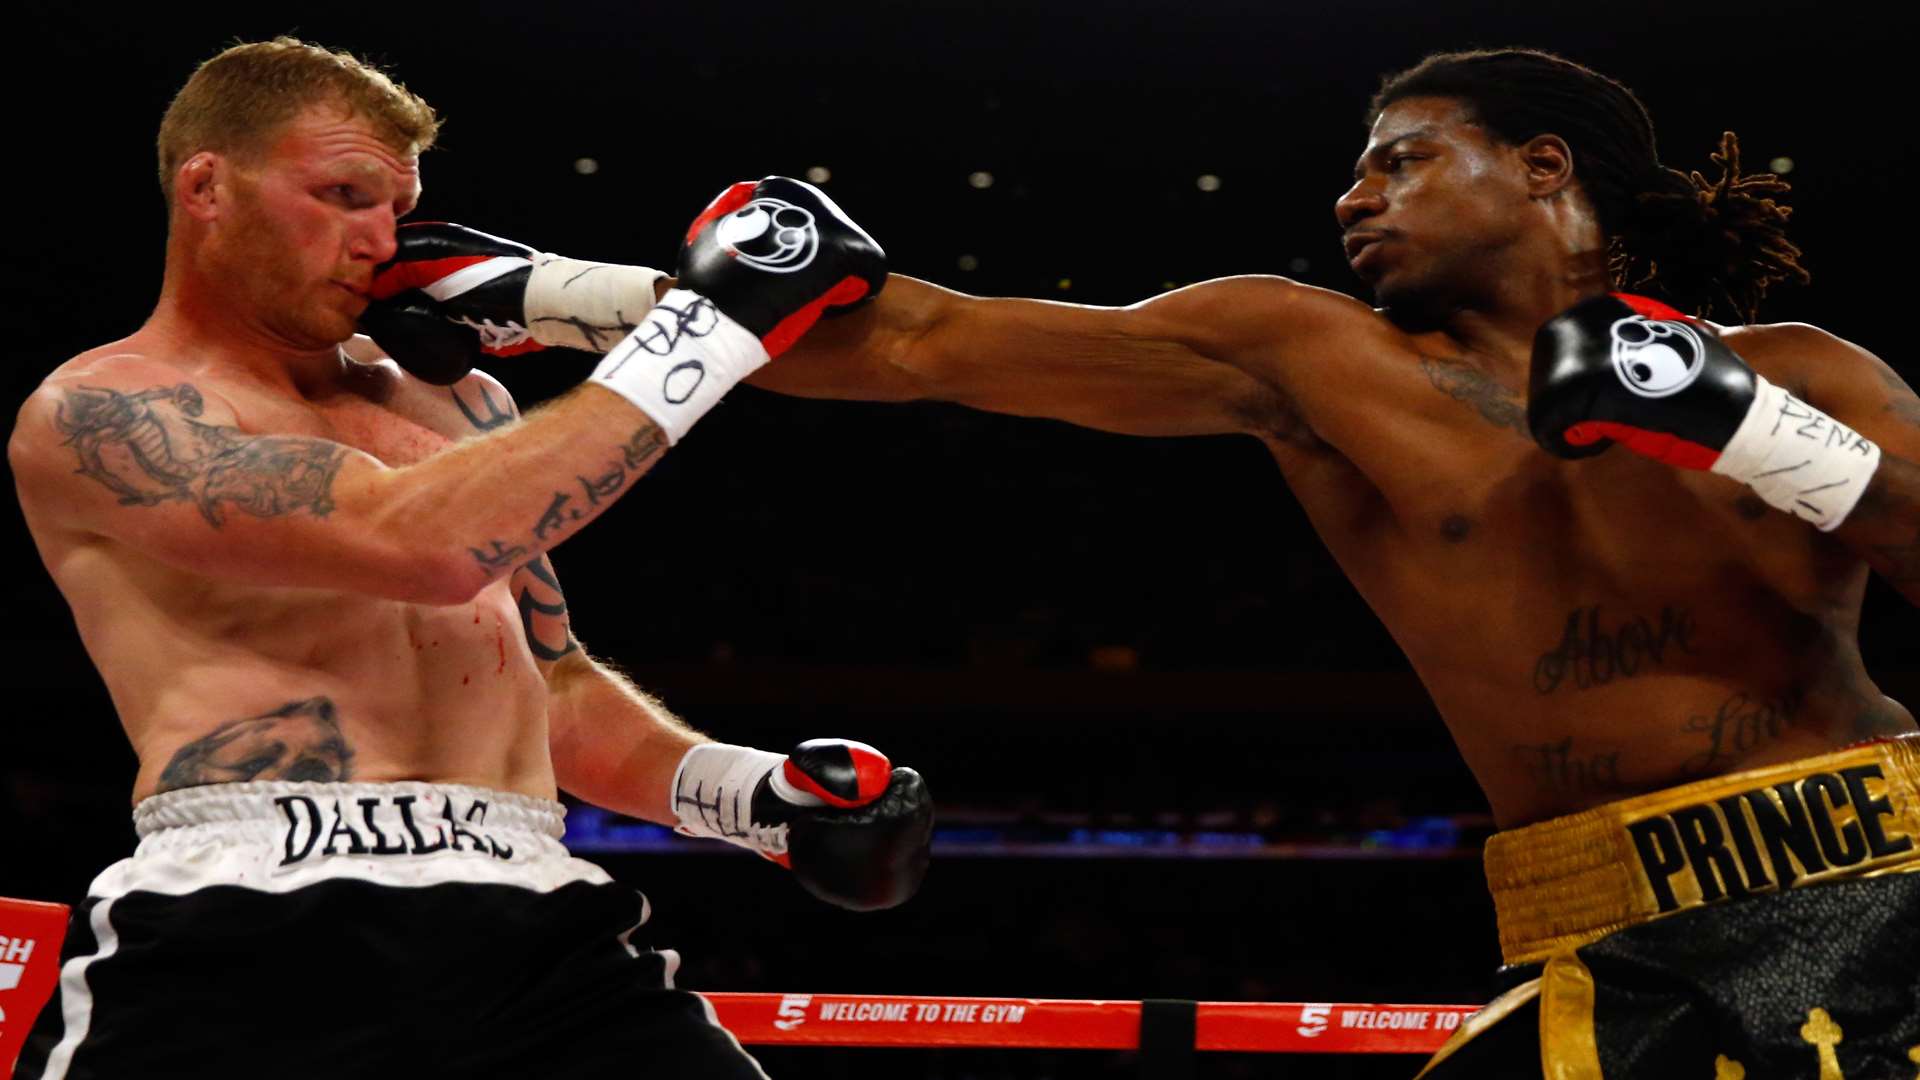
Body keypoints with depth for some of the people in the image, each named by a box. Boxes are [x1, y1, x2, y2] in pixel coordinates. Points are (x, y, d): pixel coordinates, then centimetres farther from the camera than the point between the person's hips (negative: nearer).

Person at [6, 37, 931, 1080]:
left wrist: (756, 794, 10)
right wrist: (707, 326, -8)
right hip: (237, 947, -5)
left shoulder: (454, 400, 21)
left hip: (531, 941, 5)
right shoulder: (91, 414, 0)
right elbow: (426, 546, -13)